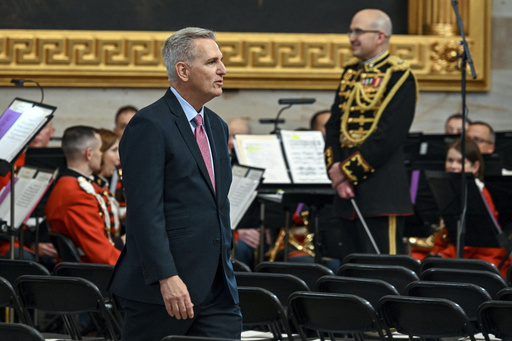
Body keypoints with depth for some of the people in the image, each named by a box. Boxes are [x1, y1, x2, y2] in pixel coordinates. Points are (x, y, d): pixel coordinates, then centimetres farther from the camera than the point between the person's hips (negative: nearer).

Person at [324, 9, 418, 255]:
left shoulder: (398, 76, -8)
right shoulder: (351, 73, 15)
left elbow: (389, 136, -16)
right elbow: (333, 126, 12)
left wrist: (348, 171, -13)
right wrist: (335, 170, -3)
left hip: (382, 194, -8)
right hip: (347, 190, 8)